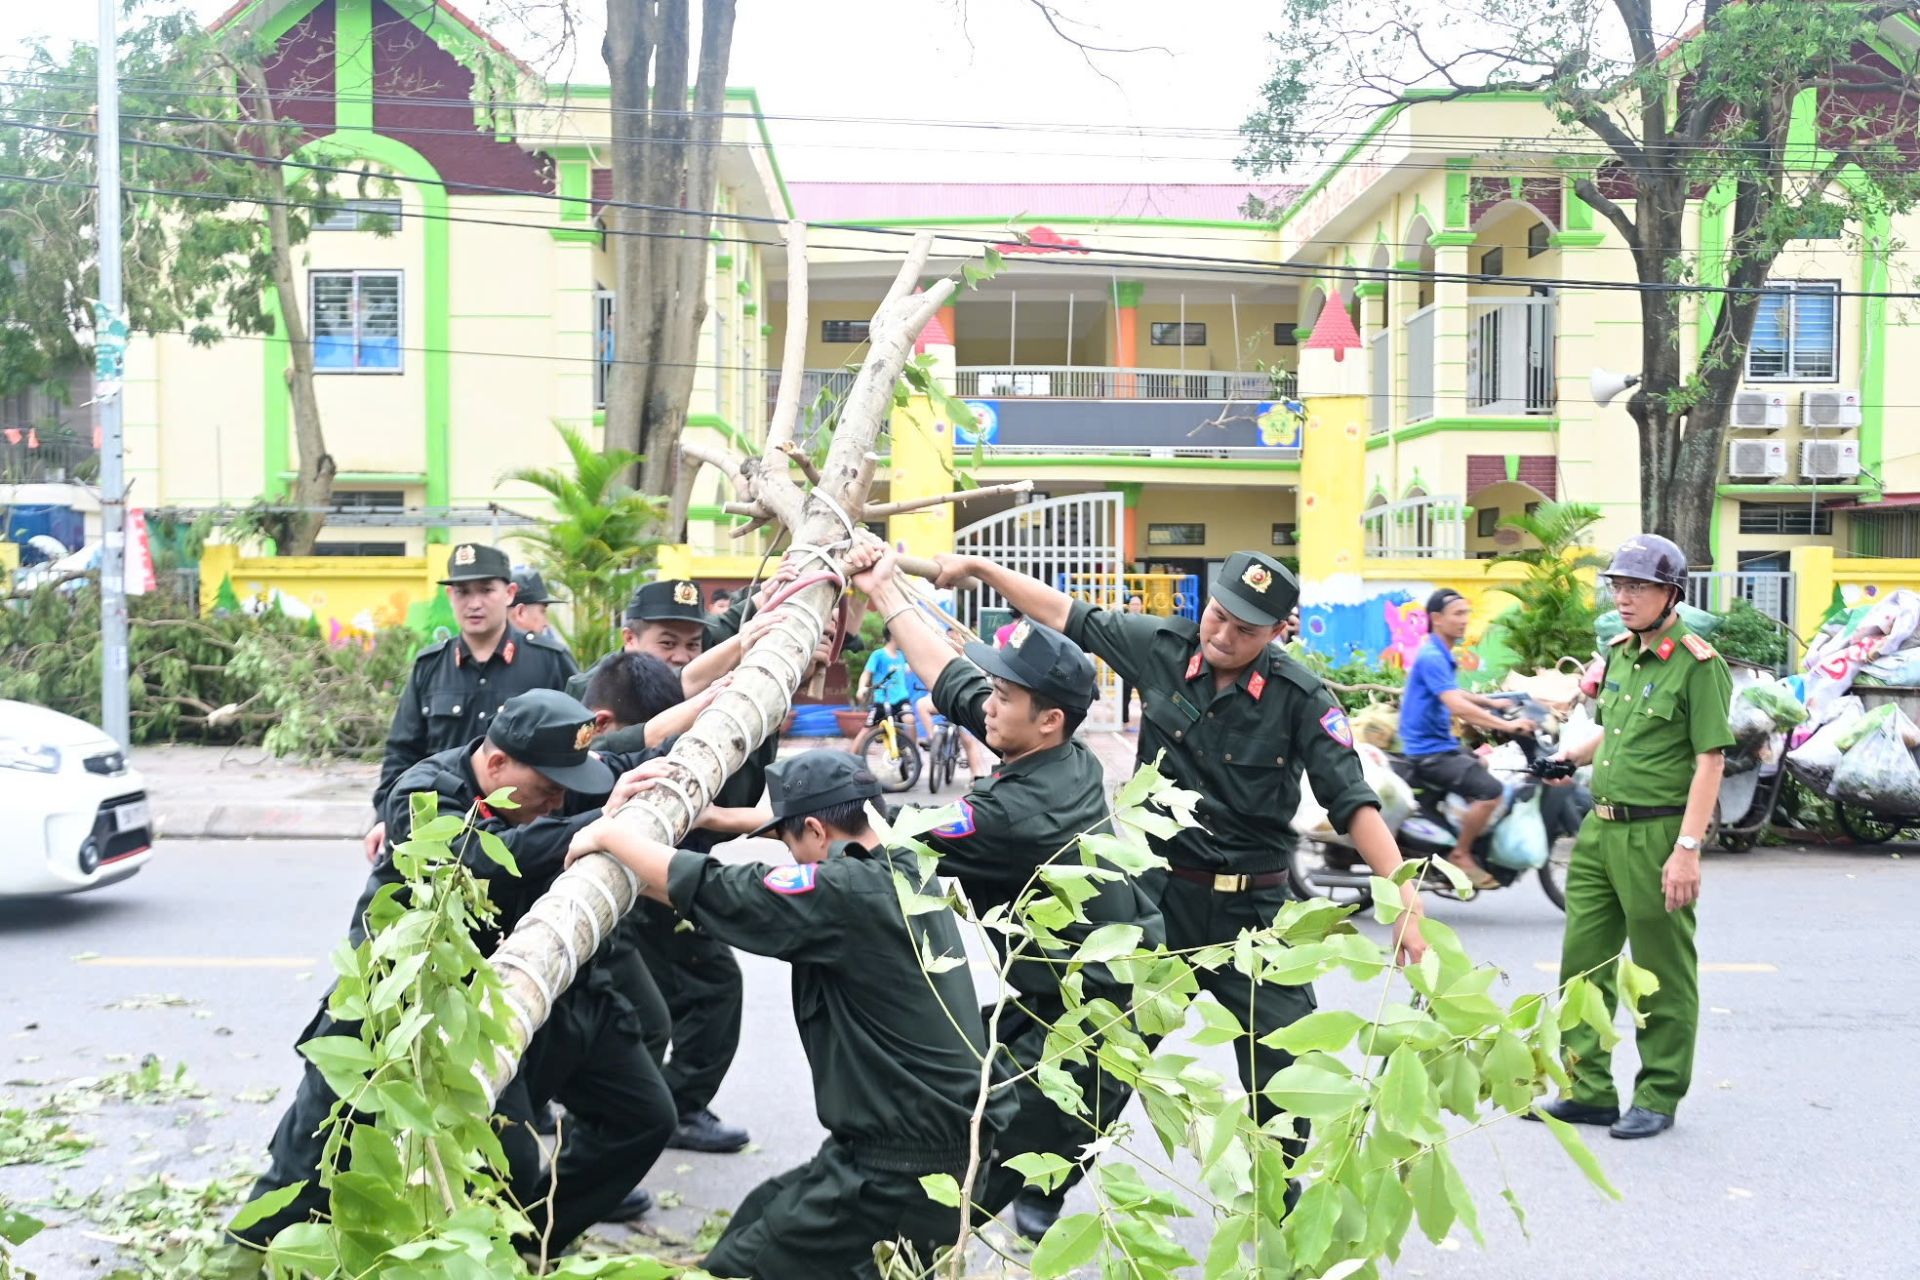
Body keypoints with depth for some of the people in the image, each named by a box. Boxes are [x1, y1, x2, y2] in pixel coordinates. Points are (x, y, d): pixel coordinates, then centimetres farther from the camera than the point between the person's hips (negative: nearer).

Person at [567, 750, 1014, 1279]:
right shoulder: (904, 875, 9)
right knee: (759, 1218, 23)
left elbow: (714, 891, -17)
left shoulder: (848, 893, -18)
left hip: (905, 1175, -10)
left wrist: (608, 833, -2)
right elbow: (752, 896, 14)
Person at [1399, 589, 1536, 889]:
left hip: (1443, 744, 11)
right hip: (1427, 751, -11)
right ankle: (1460, 856, -8)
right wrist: (1506, 725, -27)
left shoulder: (1442, 655, 14)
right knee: (1491, 791, -23)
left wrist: (1491, 702, 24)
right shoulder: (1431, 657, -19)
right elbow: (1457, 706, -28)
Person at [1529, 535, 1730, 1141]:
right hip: (1600, 829, 8)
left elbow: (1710, 761, -15)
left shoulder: (1697, 664, -11)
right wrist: (1564, 757, 17)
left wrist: (1687, 848, -20)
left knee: (1662, 977, 4)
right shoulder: (1619, 654, 13)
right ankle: (1589, 1089, 20)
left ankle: (1658, 1098, 17)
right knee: (1583, 961, 10)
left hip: (1656, 834, -8)